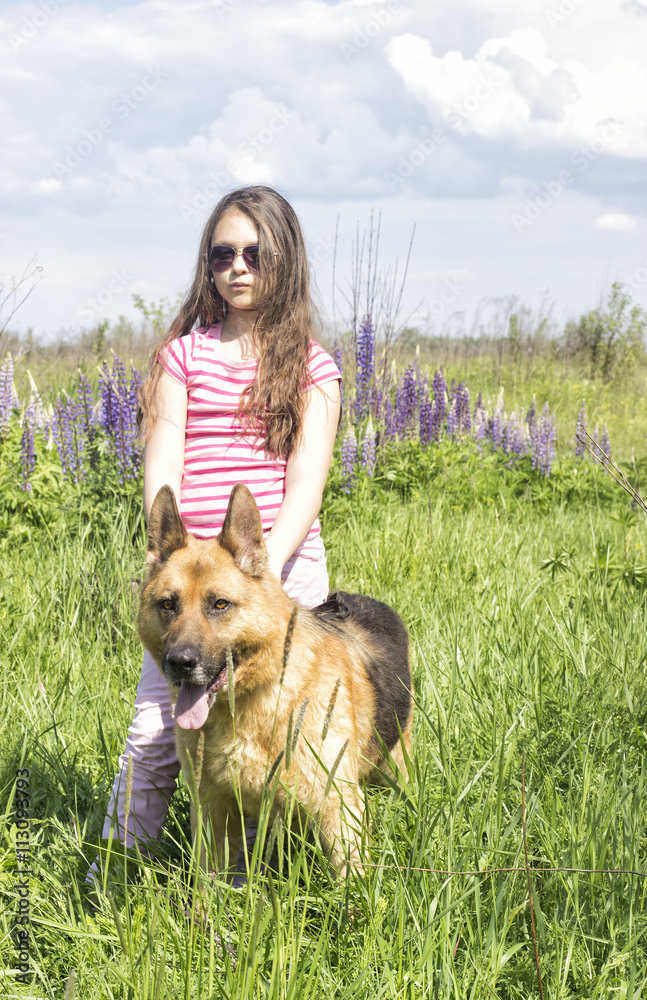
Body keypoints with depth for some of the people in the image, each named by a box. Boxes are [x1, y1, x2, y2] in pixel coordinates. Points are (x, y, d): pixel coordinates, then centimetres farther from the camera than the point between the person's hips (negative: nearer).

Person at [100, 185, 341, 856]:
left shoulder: (311, 365, 6)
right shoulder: (185, 353, 8)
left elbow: (307, 479, -4)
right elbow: (162, 467, 0)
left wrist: (262, 567, -19)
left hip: (283, 564, 0)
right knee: (155, 730, -2)